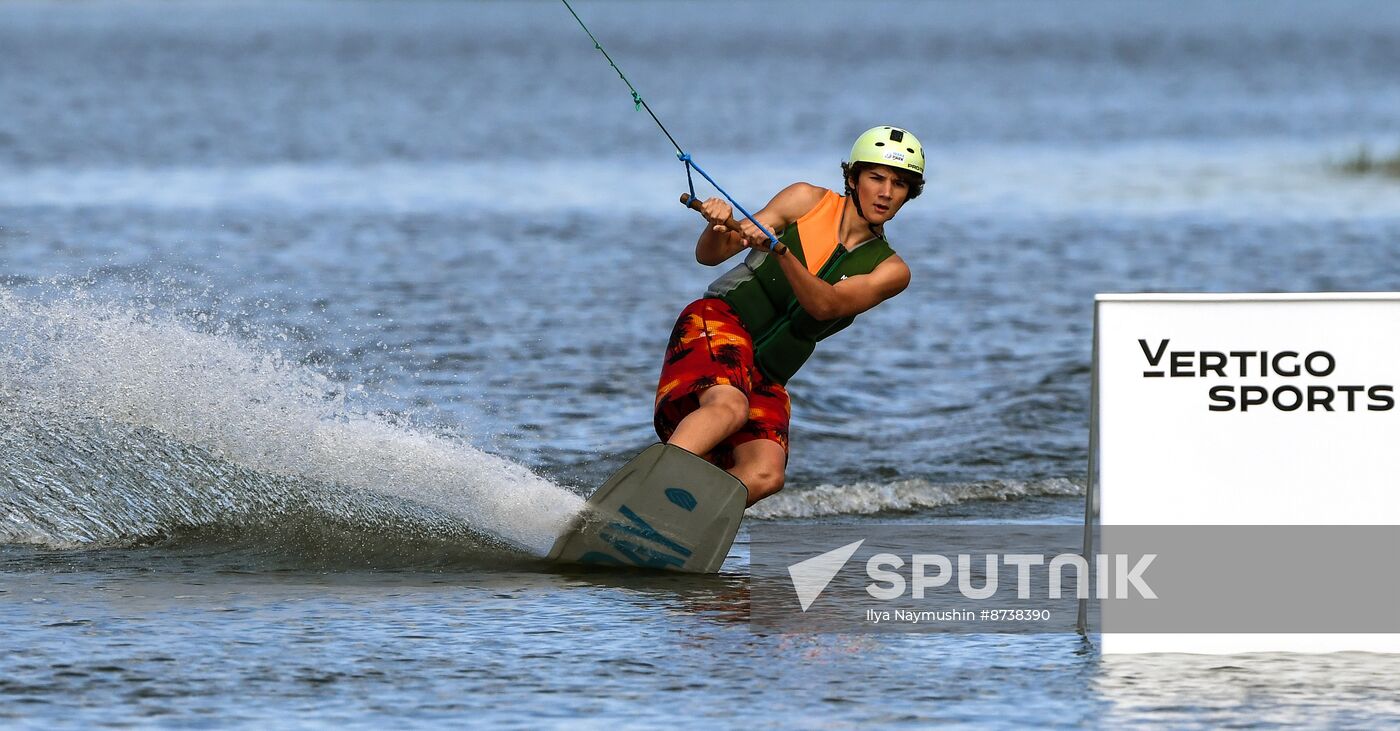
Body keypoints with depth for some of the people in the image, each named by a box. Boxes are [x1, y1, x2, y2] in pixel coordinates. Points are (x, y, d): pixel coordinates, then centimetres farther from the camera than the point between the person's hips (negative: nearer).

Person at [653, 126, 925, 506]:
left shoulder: (890, 271, 6)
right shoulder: (809, 201, 3)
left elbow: (824, 304, -13)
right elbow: (709, 256, 2)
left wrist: (779, 250, -30)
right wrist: (718, 229, -22)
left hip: (766, 378, 4)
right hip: (717, 320, -4)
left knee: (766, 474, -23)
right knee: (729, 408, -36)